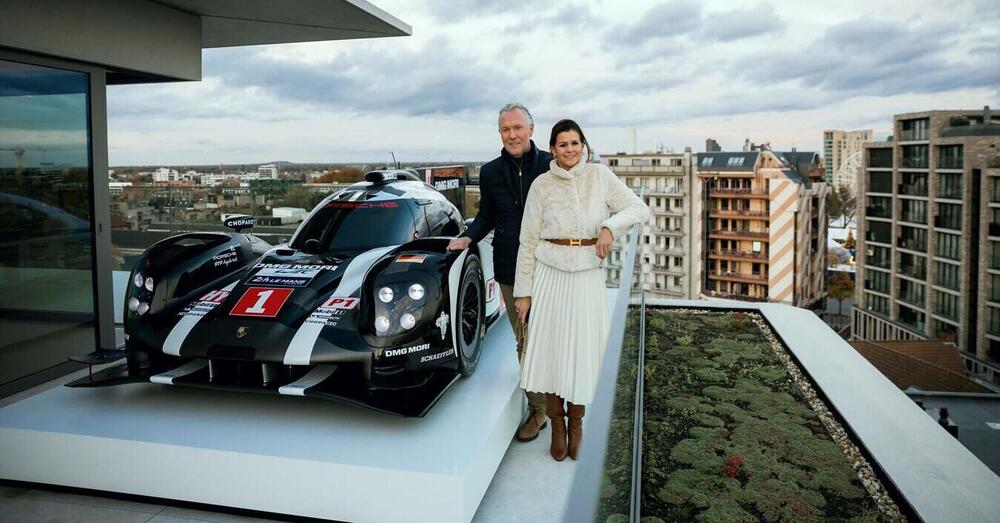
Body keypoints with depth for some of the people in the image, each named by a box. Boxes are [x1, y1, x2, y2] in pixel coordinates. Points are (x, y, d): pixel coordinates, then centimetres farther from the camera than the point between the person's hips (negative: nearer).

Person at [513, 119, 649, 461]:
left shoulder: (600, 176, 2)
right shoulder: (541, 185, 0)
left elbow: (639, 208, 0)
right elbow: (528, 240, 2)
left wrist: (610, 227, -19)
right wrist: (523, 292, 0)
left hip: (588, 275, 1)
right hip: (550, 273, 0)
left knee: (582, 350, 6)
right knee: (550, 347, 4)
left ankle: (576, 424, 26)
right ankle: (557, 425, 22)